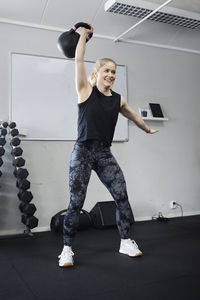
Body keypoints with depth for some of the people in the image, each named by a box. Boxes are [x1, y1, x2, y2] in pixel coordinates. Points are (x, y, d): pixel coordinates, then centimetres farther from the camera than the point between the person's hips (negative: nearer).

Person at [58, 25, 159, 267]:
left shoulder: (118, 100, 13)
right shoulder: (85, 90, 2)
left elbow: (133, 116, 30)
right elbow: (78, 59, -4)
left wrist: (148, 129, 44)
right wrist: (84, 33, 6)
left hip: (105, 154, 4)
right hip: (83, 151, -4)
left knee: (122, 197, 0)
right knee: (76, 202, -3)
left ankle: (126, 242, 18)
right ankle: (67, 249, 11)